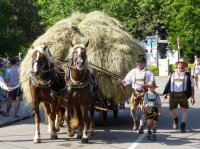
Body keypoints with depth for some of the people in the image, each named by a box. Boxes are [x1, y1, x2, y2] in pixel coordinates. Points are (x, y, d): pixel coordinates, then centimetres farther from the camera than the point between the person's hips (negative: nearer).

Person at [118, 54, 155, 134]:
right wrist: (122, 81, -17)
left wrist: (146, 86, -23)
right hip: (135, 92, 2)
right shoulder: (133, 71, 9)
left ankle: (141, 127, 6)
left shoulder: (148, 72, 1)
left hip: (144, 92, -2)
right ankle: (136, 121, 25)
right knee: (133, 109, -3)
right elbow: (127, 80, 5)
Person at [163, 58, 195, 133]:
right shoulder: (172, 74, 12)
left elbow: (192, 87, 5)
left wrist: (192, 97, -1)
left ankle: (183, 126, 3)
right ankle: (175, 119, 36)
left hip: (183, 95, -2)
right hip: (173, 95, 2)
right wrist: (165, 93, 12)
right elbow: (168, 84, 17)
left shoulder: (188, 75, 6)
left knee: (184, 109, -3)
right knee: (172, 109, 5)